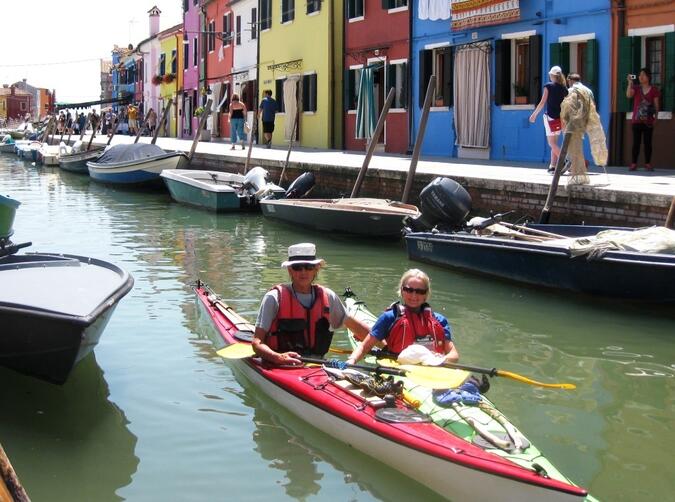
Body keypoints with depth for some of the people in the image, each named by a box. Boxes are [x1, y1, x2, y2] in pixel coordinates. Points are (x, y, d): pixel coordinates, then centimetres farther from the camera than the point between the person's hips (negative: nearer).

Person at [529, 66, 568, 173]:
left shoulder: (548, 86, -6)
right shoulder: (564, 89, 7)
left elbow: (542, 102, -7)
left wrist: (534, 114, 1)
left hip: (551, 117, -6)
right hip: (561, 118, 6)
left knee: (552, 143, -2)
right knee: (554, 143, 13)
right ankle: (552, 166, 12)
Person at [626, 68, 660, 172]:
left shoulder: (654, 90, 1)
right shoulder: (636, 87, 4)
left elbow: (656, 105, 3)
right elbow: (628, 95, -15)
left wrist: (655, 117, -4)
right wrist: (630, 83, -22)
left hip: (648, 121, -1)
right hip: (636, 120, 1)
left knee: (647, 142, 4)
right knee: (636, 142, 3)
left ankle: (648, 164, 10)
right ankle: (633, 164, 6)